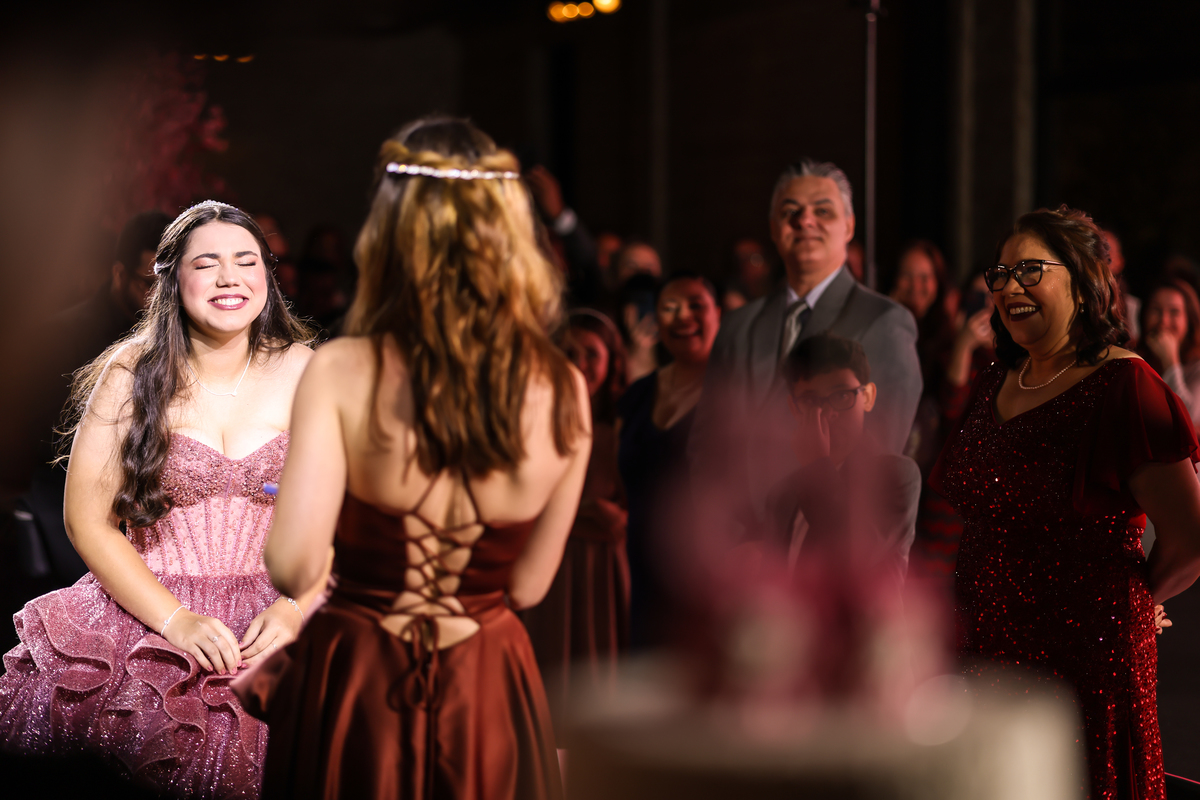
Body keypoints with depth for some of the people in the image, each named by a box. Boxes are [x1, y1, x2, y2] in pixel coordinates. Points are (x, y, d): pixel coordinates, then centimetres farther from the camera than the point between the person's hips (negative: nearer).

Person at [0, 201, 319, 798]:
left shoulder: (304, 374, 4)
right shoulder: (132, 376, -1)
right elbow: (87, 519, -3)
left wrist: (295, 607, -13)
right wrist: (175, 620, -13)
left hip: (271, 612, 1)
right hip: (144, 607, -1)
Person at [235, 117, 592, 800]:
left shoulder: (342, 373, -17)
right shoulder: (563, 393, -10)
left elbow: (294, 568, -21)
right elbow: (526, 587, -1)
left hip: (354, 696, -2)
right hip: (488, 710, 2)